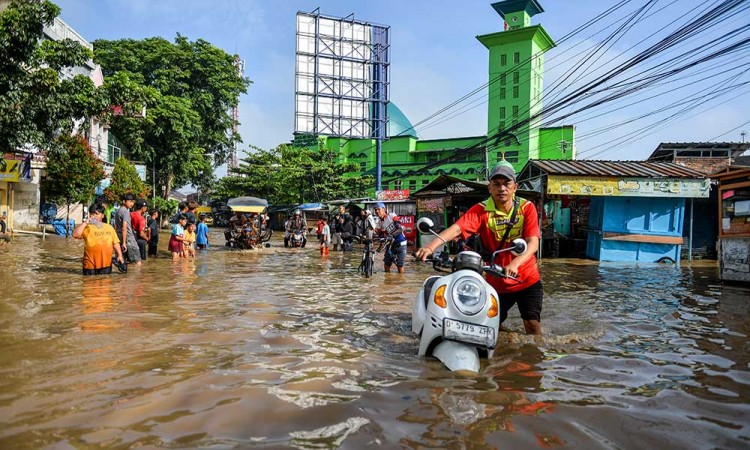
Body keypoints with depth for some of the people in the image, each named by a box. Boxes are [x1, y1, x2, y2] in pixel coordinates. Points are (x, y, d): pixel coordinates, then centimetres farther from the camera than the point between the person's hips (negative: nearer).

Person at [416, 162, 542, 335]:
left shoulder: (527, 208, -8)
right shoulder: (481, 210, -12)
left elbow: (533, 242, -19)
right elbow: (456, 228, -28)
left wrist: (515, 263, -40)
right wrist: (431, 246, -46)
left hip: (527, 279, 0)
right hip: (496, 282, 0)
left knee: (533, 324, -5)